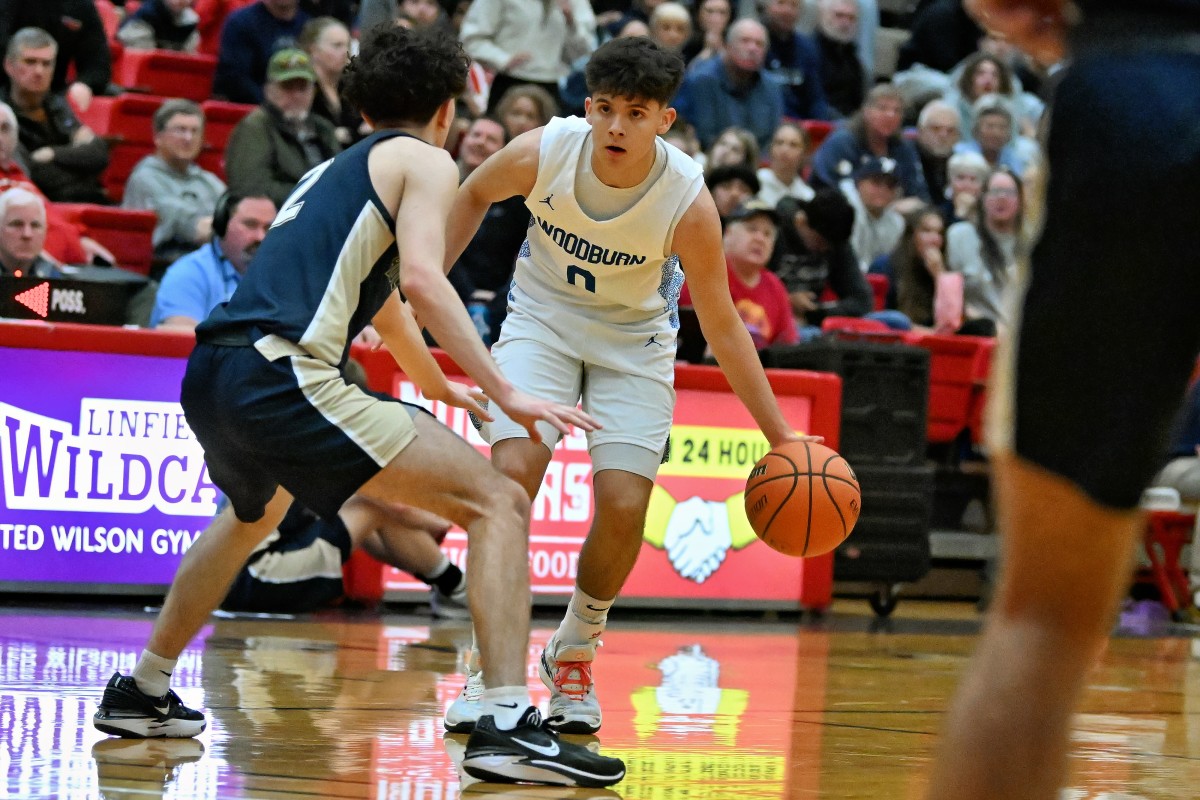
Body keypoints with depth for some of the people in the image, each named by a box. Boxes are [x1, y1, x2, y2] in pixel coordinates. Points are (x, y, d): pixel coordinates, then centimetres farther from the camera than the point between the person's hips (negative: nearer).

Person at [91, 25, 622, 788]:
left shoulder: (333, 172, 32)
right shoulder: (424, 161, 9)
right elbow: (421, 280, -11)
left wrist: (439, 384, 65)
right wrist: (504, 393, -12)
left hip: (212, 378, 9)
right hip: (283, 375, -9)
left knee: (255, 512, 41)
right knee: (498, 501, -6)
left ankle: (142, 693, 47)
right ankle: (507, 724, -20)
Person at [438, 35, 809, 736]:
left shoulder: (688, 201, -28)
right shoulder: (542, 153, -25)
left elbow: (722, 326, -17)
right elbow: (476, 194, 0)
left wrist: (781, 437, -17)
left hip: (634, 337, 0)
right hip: (544, 317, 0)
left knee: (624, 506, -12)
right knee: (513, 469, -22)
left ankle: (574, 653, 16)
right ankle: (489, 665, -10)